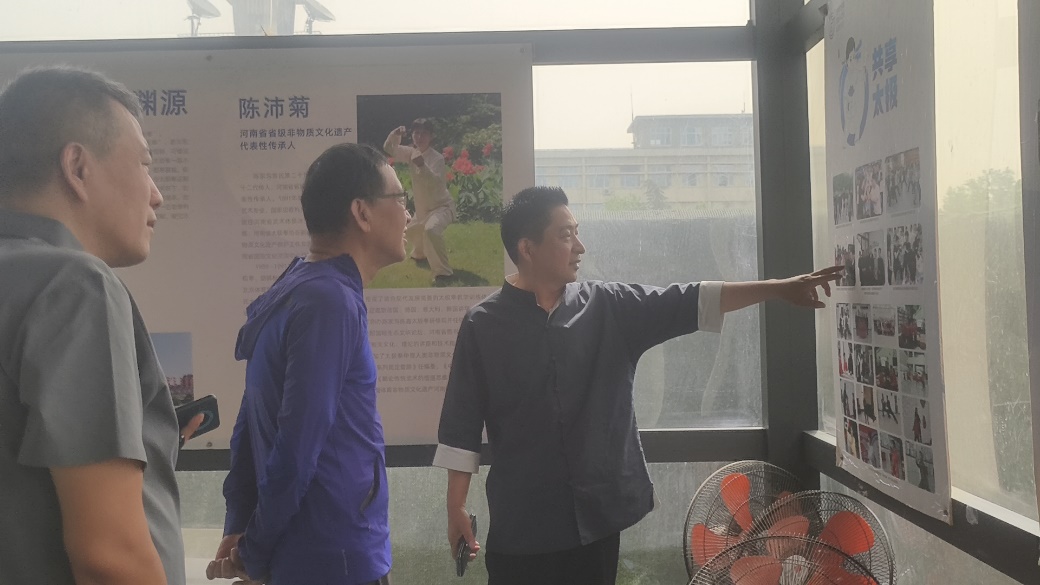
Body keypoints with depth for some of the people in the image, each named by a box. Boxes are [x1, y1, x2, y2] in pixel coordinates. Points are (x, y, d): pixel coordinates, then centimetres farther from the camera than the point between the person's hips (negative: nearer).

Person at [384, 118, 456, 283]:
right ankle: (420, 254, 63)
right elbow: (389, 149, 5)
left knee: (431, 229, -37)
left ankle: (443, 271, -32)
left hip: (442, 206, -8)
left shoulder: (436, 158, -21)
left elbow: (436, 183, -33)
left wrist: (422, 166, -48)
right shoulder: (411, 153, -1)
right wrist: (395, 135, -15)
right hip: (423, 207, 8)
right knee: (412, 230, 30)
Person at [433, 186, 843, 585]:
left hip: (596, 514, 3)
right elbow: (462, 422, -5)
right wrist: (456, 507, -5)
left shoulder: (608, 307, 2)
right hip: (521, 523, -3)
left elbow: (688, 303, -3)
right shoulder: (484, 325, -6)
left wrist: (780, 288, -8)